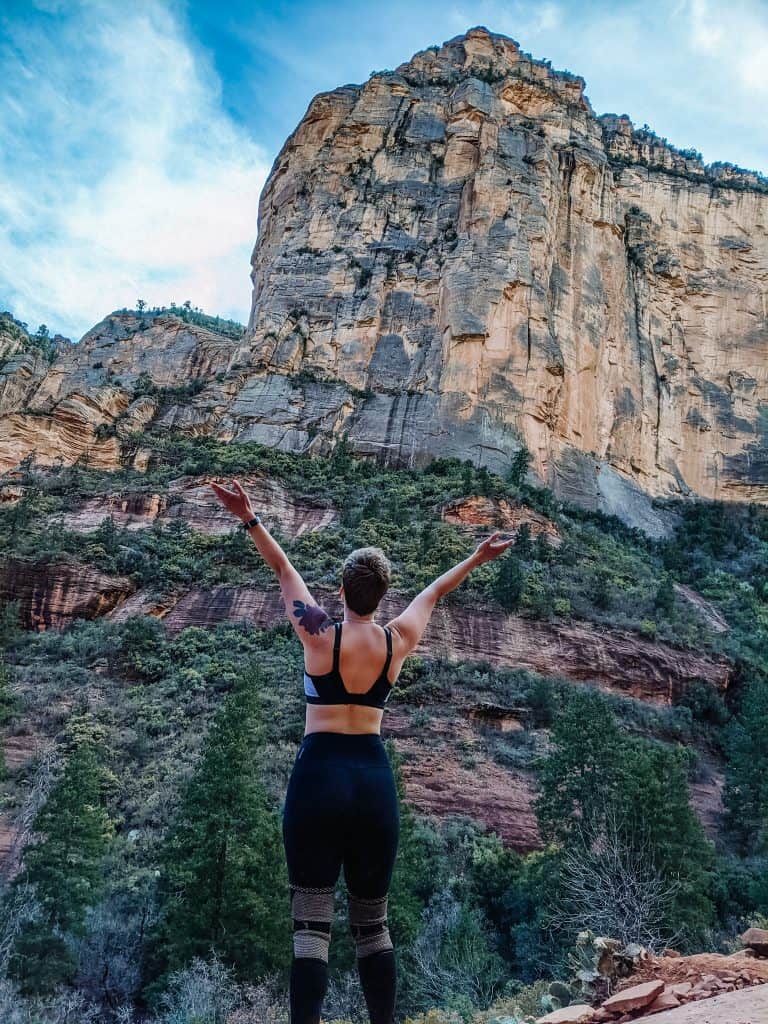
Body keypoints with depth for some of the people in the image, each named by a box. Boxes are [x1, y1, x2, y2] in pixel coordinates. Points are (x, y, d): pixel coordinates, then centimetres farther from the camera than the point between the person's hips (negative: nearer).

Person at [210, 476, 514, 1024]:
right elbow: (434, 592, 20)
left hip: (320, 775, -3)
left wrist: (251, 519, 13)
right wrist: (479, 556, 34)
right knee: (373, 922, 16)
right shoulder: (398, 641, 3)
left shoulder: (320, 634, -4)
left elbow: (284, 569, 7)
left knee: (312, 923, -1)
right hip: (375, 779, 3)